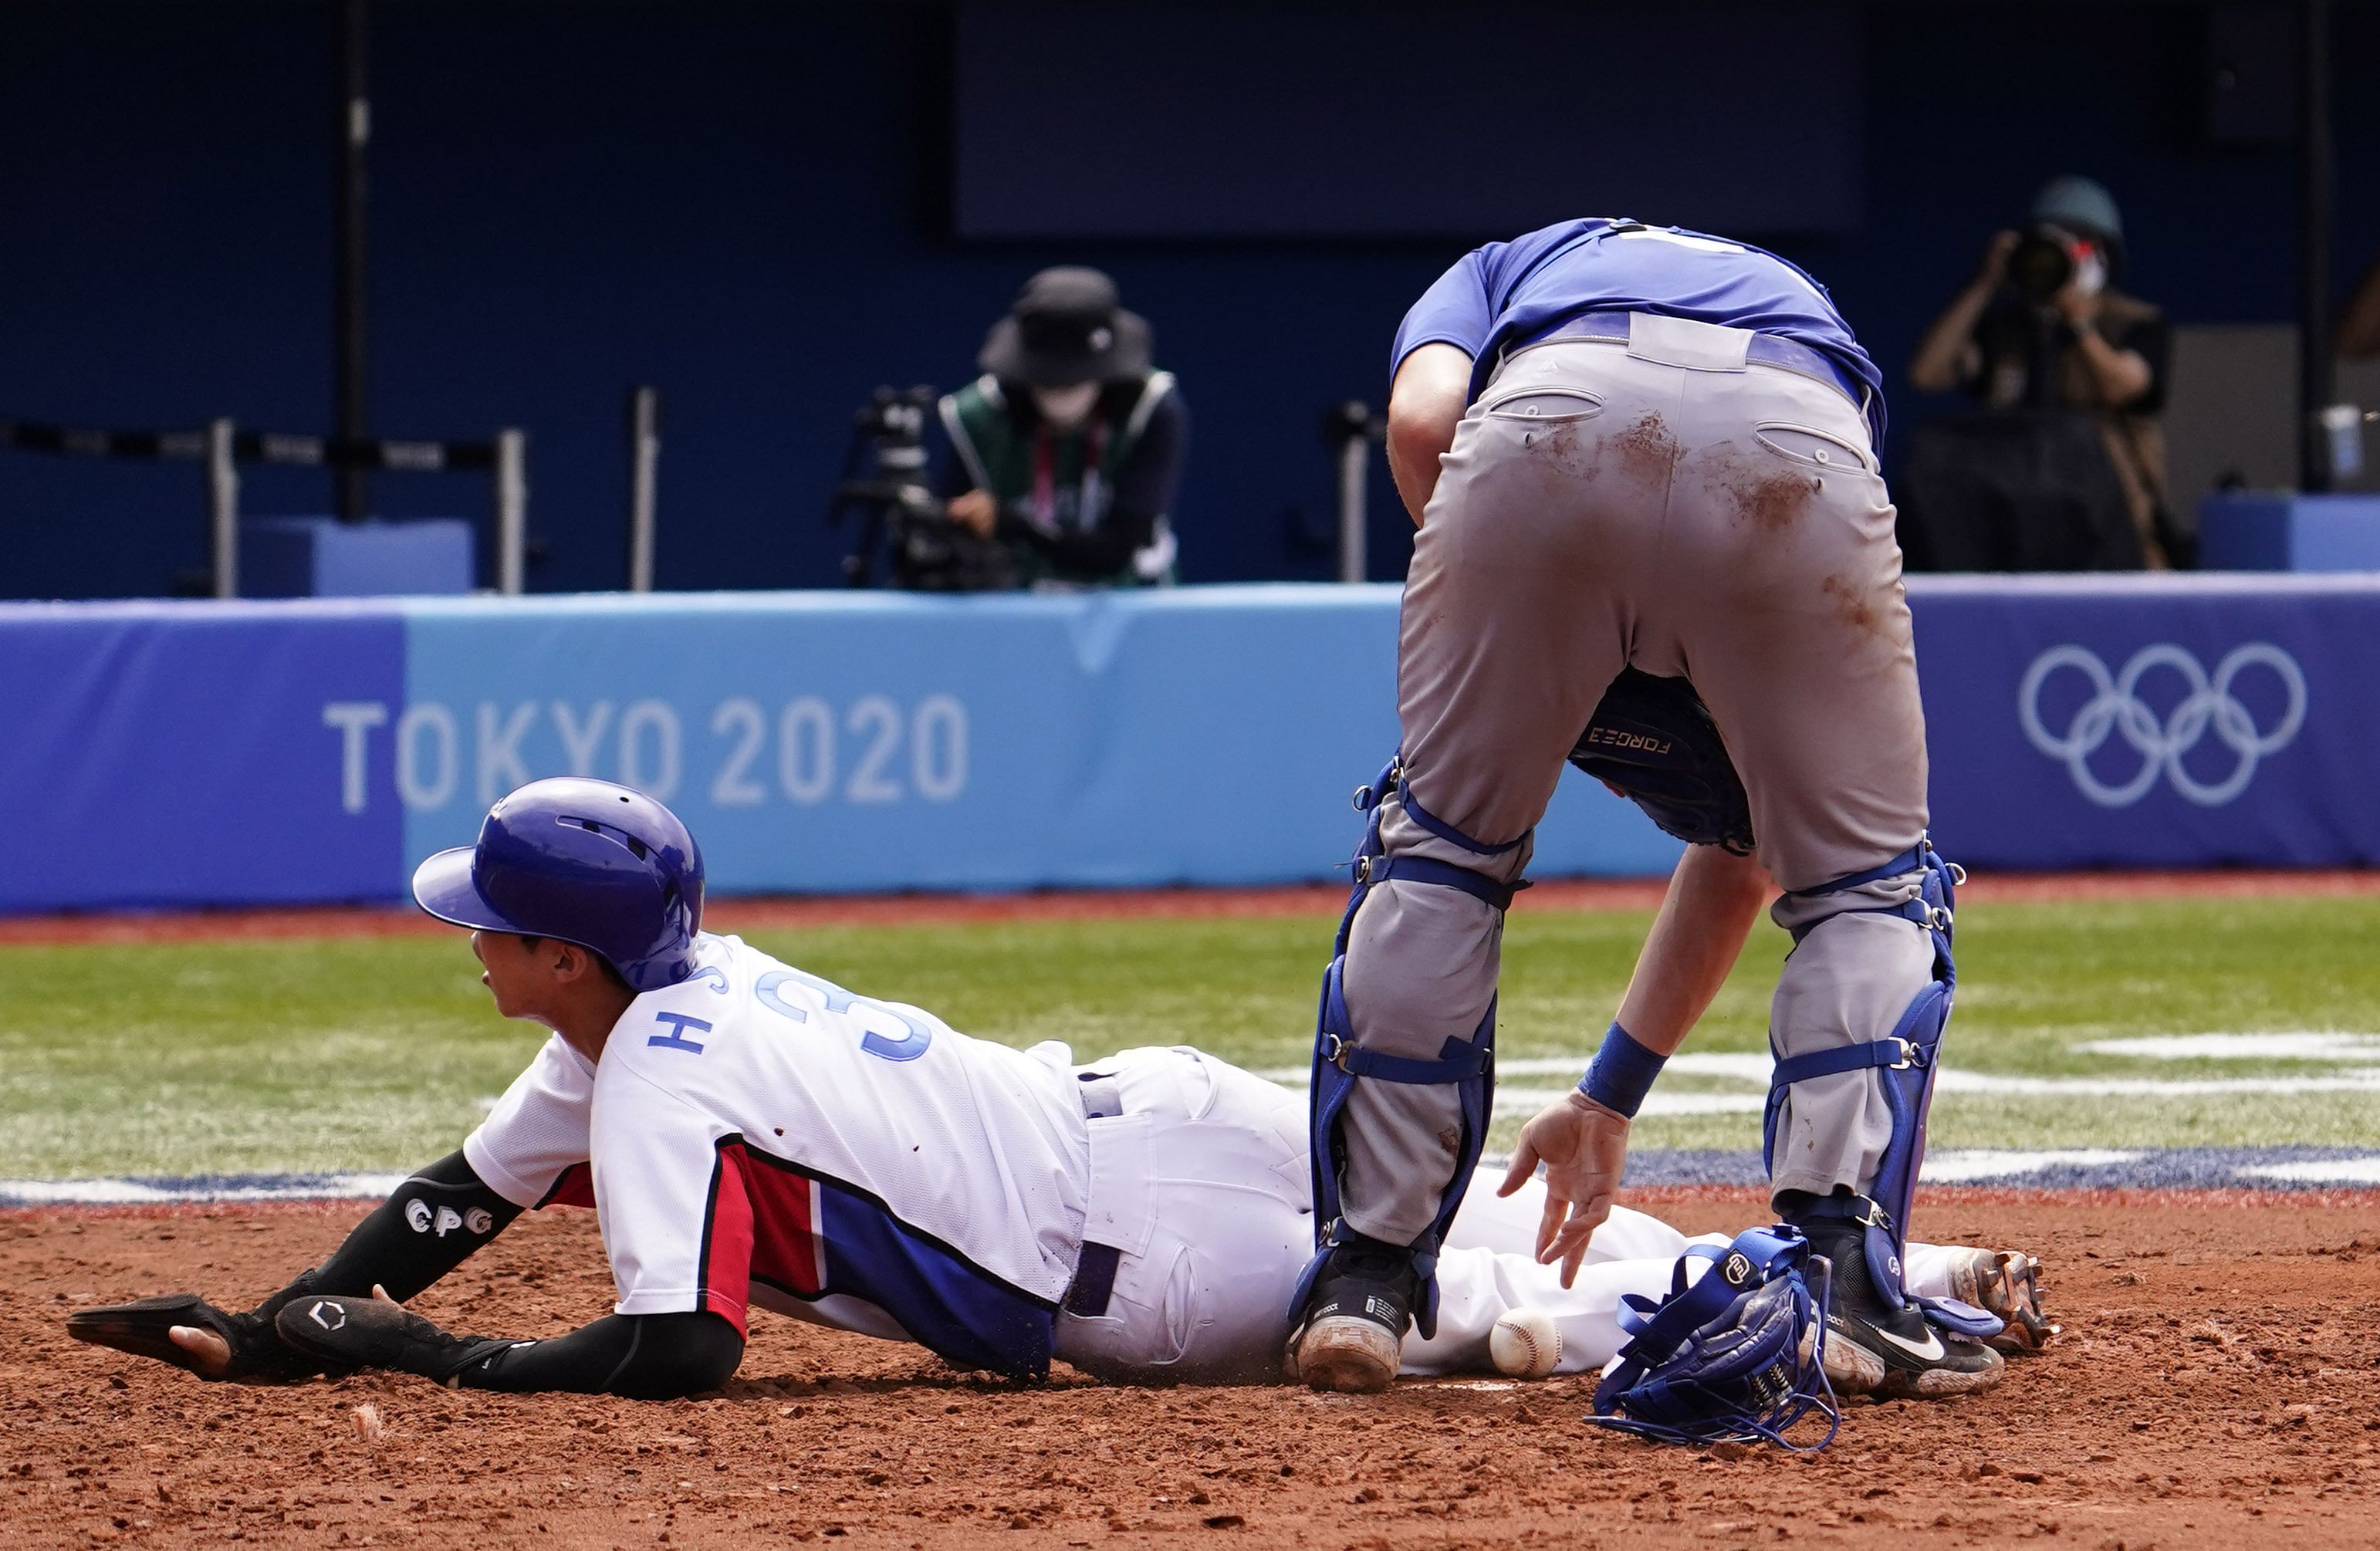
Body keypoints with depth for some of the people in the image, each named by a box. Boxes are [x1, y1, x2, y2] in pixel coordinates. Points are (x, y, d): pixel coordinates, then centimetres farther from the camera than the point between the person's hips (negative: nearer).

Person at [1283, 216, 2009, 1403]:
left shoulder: (1498, 273, 42)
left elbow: (1421, 419, 11)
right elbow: (1746, 845, 45)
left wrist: (1499, 642, 26)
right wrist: (1608, 1101, 52)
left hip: (1552, 416, -1)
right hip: (1799, 452, 1)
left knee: (1436, 851, 22)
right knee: (1867, 885, 22)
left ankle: (1366, 1279, 21)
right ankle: (1842, 1277, 6)